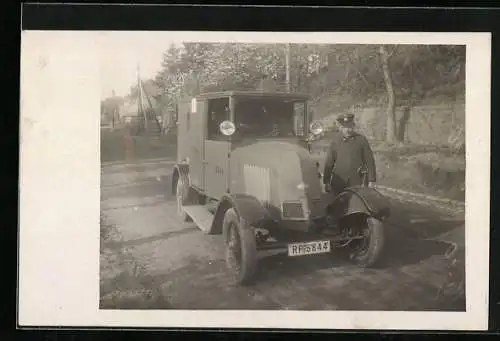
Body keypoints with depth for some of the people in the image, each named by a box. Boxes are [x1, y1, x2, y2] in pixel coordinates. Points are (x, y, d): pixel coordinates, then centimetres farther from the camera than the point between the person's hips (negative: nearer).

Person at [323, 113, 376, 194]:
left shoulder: (361, 139, 0)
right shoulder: (335, 141, 4)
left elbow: (370, 161, 2)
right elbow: (329, 163, 7)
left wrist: (371, 181, -1)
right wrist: (326, 182, 5)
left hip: (356, 182, -1)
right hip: (338, 182, 2)